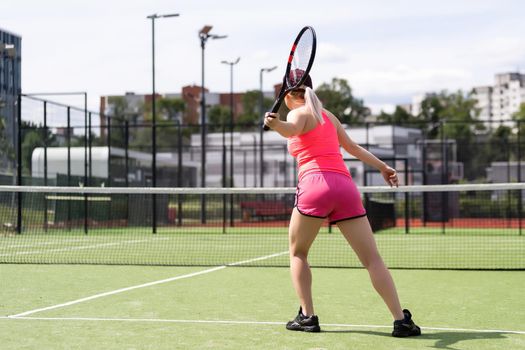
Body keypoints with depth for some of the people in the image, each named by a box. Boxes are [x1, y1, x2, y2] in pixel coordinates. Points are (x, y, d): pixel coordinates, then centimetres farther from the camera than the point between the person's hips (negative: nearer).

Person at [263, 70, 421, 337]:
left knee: (297, 254, 15)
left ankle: (307, 316, 7)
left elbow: (292, 129, -19)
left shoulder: (299, 113, 7)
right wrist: (382, 166, 50)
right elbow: (352, 147, 37)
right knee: (373, 259, 2)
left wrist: (276, 124, -40)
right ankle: (401, 320, -5)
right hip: (346, 186, 5)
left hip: (316, 184, -5)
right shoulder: (328, 116, 25)